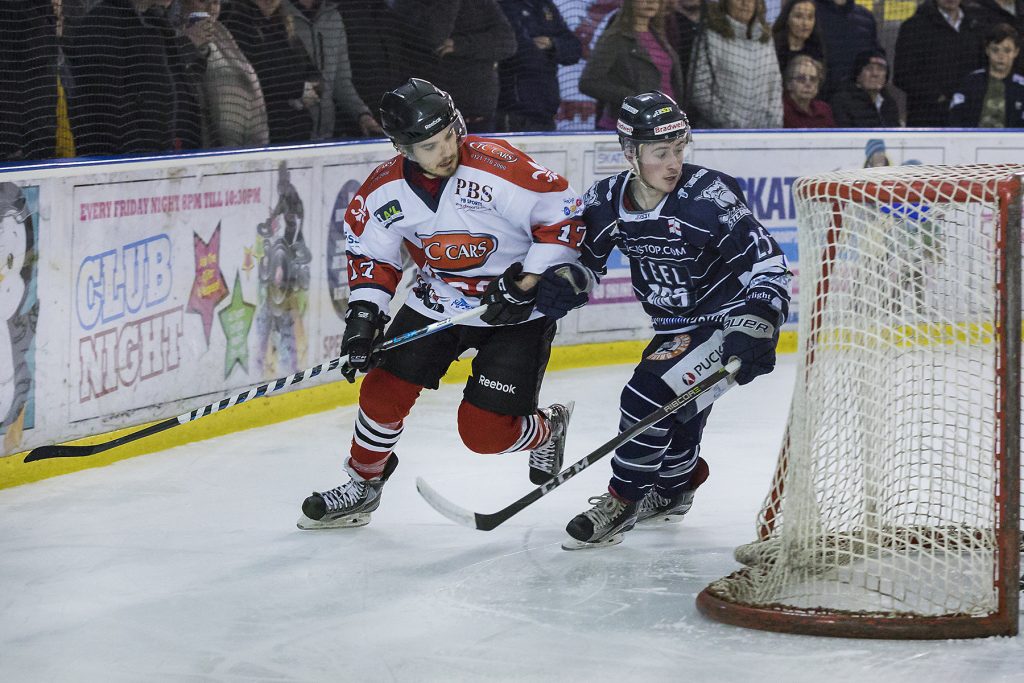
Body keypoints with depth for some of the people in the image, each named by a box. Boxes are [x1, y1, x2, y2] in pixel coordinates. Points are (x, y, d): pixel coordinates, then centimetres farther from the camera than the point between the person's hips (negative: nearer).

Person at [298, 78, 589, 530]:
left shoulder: (497, 166, -27)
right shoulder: (384, 190, -11)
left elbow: (563, 214, -20)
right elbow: (370, 251, 5)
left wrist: (527, 283, -20)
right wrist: (364, 313, -7)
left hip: (515, 312, -5)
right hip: (436, 304, 5)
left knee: (484, 431, -9)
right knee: (383, 391, 0)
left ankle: (547, 429, 25)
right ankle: (362, 486, 25)